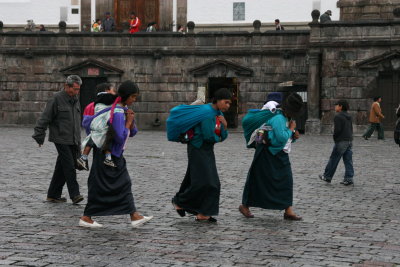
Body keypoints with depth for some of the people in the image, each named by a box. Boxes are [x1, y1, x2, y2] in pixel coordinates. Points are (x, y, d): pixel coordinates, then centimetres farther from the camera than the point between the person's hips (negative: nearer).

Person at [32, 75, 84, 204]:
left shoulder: (75, 100, 15)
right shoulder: (56, 99, -8)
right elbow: (44, 118, -8)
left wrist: (78, 142, 21)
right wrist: (39, 136, -11)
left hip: (73, 141, 7)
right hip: (61, 139, -7)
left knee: (62, 168, 9)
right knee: (69, 166, -13)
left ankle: (53, 195, 16)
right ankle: (74, 194, -13)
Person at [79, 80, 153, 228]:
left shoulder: (124, 109, 8)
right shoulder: (117, 113, -21)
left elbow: (132, 133, 11)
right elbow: (120, 137, -27)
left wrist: (131, 120, -7)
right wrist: (128, 122, -15)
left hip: (115, 155, 10)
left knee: (125, 183, 6)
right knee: (101, 186, -3)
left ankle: (134, 216, 6)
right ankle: (86, 218, 6)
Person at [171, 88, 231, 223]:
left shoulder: (219, 114, 10)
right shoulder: (206, 112, -18)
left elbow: (222, 137, 9)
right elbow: (208, 136, -22)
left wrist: (225, 126, -9)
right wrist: (217, 138, -1)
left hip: (208, 151, 9)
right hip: (198, 149, -9)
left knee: (213, 183, 5)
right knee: (202, 182, -9)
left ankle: (202, 214, 10)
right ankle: (179, 201, 11)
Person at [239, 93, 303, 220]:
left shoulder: (285, 118, 12)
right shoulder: (278, 118, -20)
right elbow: (281, 137, -27)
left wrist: (294, 136, 0)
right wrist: (291, 129, -12)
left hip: (280, 155, 9)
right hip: (268, 154, -9)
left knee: (286, 181, 2)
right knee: (260, 180, 0)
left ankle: (288, 210, 2)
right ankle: (245, 206, 15)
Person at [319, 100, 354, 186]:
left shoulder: (338, 116, -12)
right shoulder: (348, 117, 14)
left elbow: (337, 129, -17)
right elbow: (351, 129, 16)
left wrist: (335, 138, -2)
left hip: (341, 141, -8)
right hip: (349, 141, 8)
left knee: (333, 159, 3)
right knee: (348, 161, 6)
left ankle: (327, 177, 12)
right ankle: (349, 179, 5)